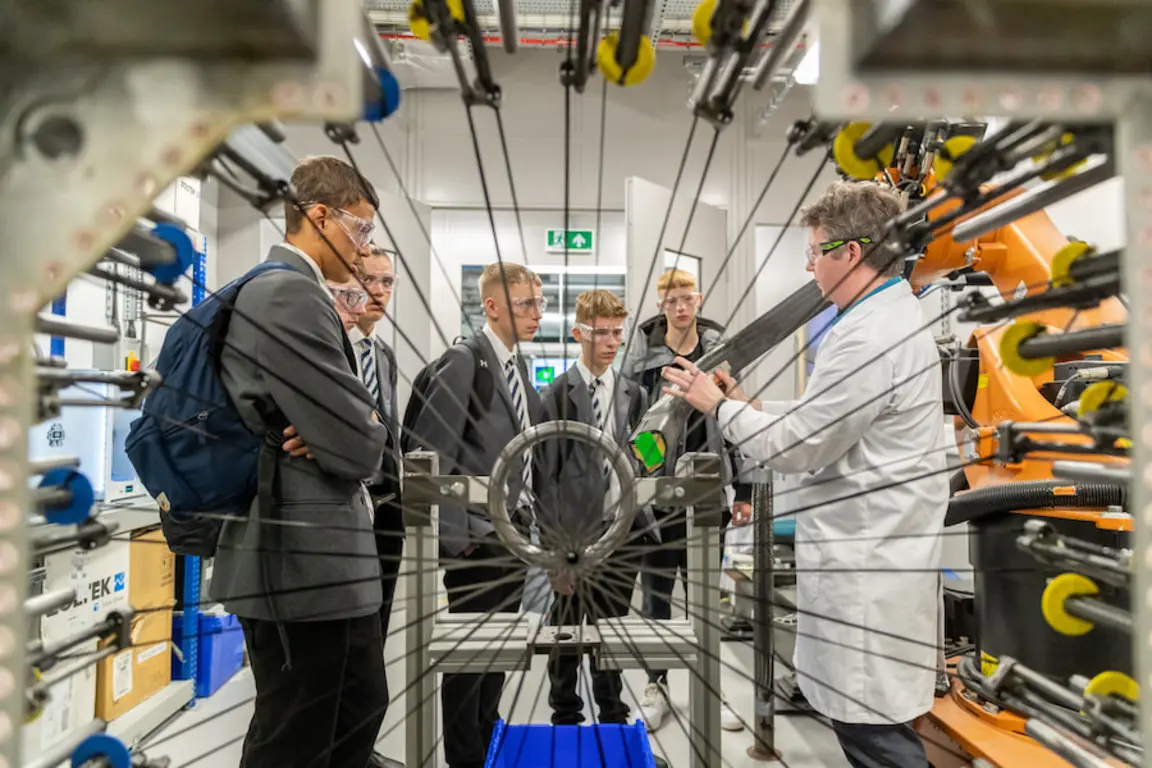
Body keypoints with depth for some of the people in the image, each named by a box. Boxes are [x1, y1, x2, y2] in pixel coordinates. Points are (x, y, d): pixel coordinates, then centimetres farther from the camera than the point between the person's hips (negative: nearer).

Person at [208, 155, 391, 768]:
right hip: (301, 561, -10)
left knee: (361, 709, 23)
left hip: (323, 555, 10)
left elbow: (335, 418, 15)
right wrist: (365, 435, -1)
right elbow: (360, 446, -23)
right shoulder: (291, 294, -20)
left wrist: (329, 439, -6)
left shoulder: (286, 291, 13)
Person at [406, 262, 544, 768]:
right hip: (477, 536, -8)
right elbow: (427, 455, -19)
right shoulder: (463, 362, -15)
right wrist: (456, 533, -18)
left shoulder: (517, 364, 10)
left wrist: (528, 510, 9)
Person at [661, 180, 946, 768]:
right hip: (867, 555, 10)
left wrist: (719, 406, -5)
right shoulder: (889, 318, 11)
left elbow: (796, 448, -18)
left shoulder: (870, 337, -23)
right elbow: (830, 421, 16)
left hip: (867, 568, -10)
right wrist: (748, 406, 9)